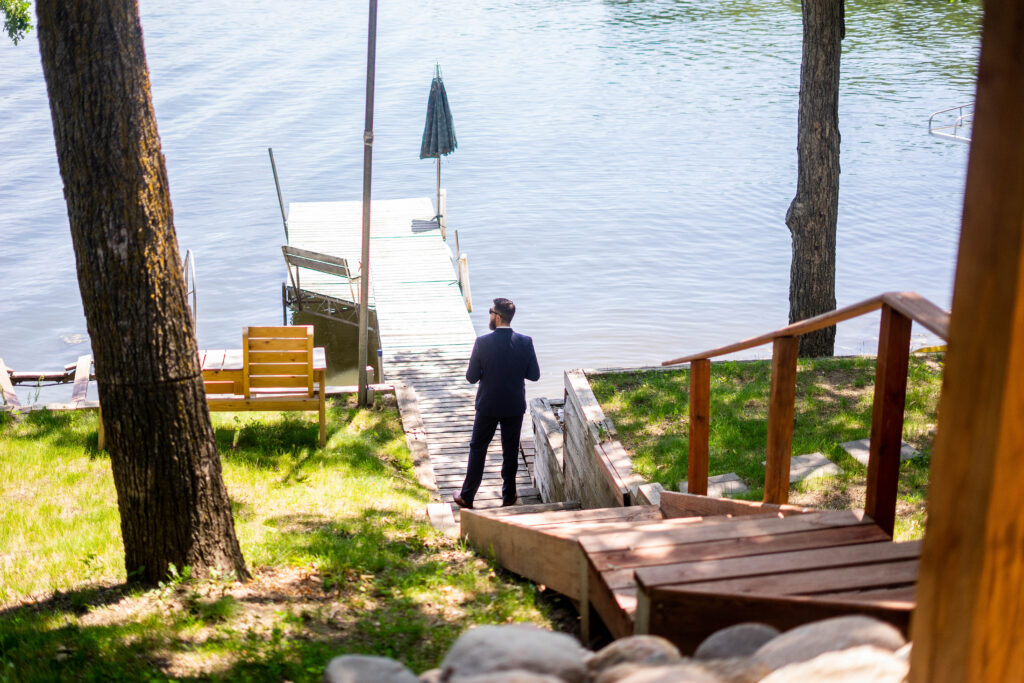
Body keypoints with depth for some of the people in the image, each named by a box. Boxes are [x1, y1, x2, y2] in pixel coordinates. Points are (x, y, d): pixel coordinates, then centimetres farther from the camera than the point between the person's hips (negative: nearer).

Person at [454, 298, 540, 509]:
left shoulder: (483, 343, -16)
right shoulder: (525, 342, -10)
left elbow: (471, 377, -11)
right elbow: (534, 375, -4)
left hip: (488, 406, -1)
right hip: (515, 406, 2)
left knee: (478, 449, 12)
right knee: (510, 451, 15)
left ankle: (467, 497, 17)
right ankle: (508, 496, 23)